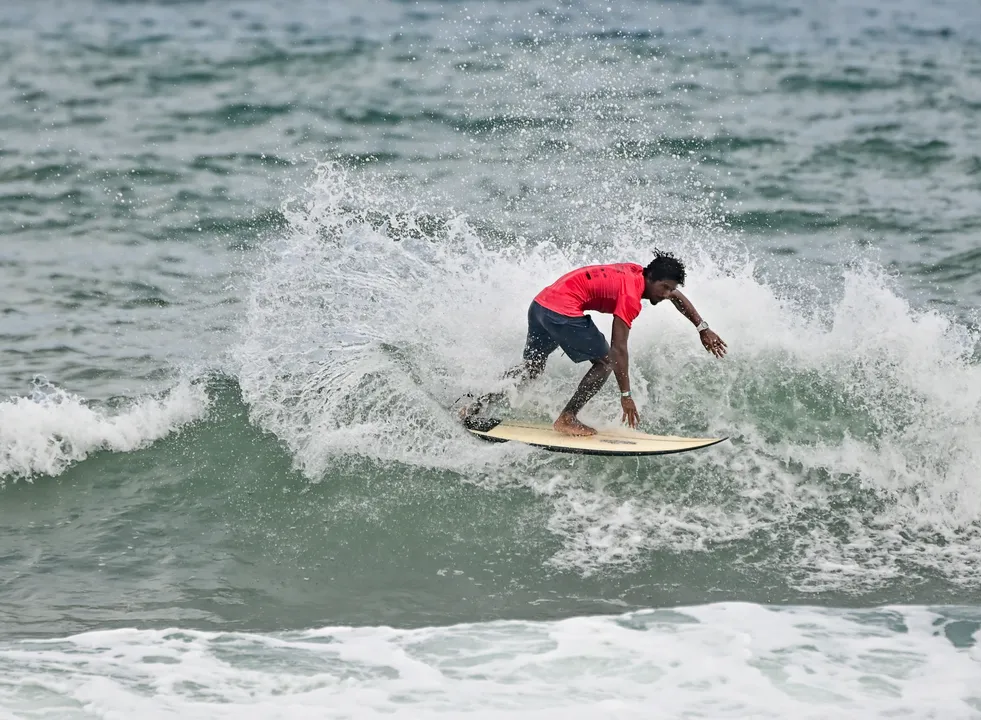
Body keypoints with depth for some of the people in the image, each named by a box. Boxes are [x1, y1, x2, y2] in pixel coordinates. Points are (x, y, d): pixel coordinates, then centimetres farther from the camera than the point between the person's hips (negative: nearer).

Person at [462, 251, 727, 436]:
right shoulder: (631, 295, -16)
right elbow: (618, 349, -18)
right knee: (605, 362, 0)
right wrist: (626, 395, -15)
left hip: (540, 303, 10)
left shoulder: (640, 273, 10)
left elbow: (678, 297, 29)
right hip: (563, 311, -10)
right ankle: (567, 419, 2)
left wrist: (703, 328, 27)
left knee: (530, 369, 22)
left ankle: (477, 406, 19)